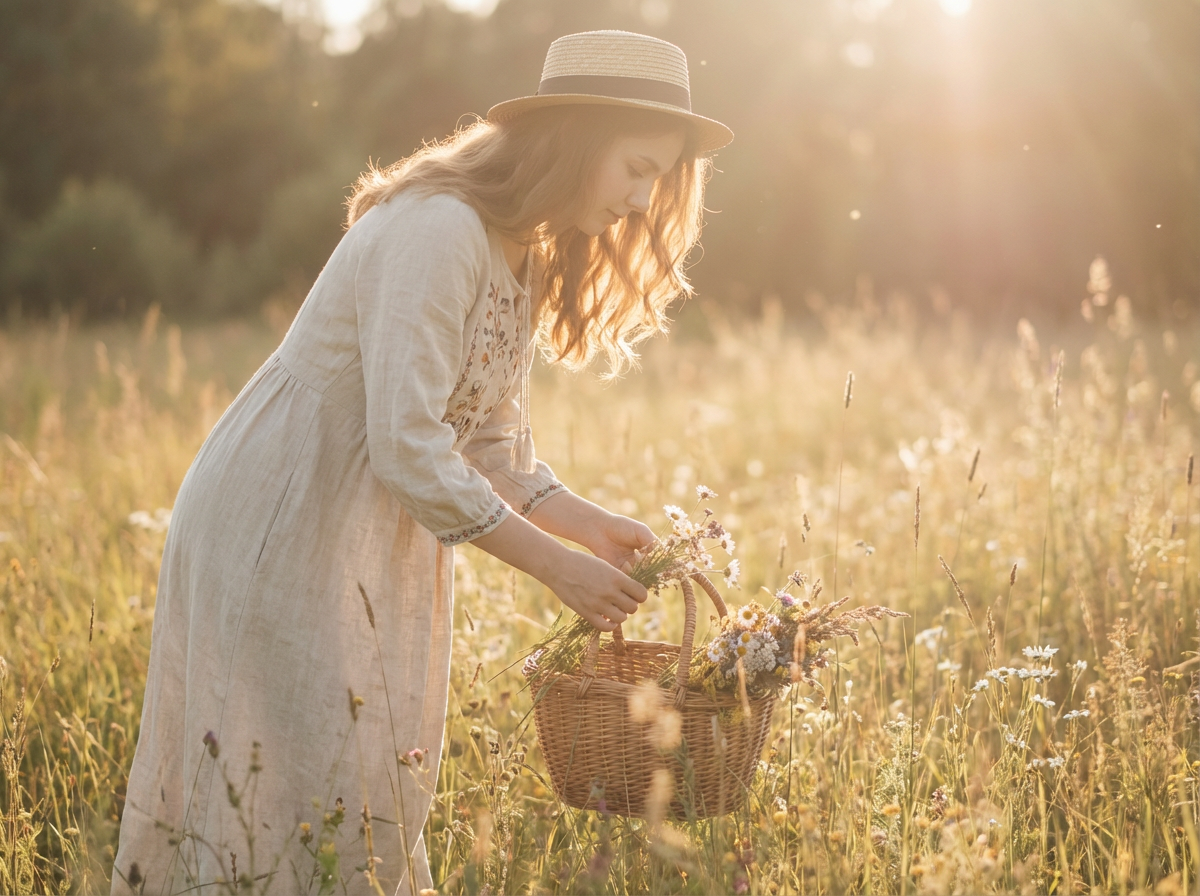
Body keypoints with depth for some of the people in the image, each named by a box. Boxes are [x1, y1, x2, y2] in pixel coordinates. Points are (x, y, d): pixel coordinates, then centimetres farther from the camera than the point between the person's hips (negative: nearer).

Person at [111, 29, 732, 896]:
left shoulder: (522, 260, 8)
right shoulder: (436, 231, -23)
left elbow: (491, 442, 10)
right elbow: (407, 447, -27)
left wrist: (594, 526, -5)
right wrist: (555, 566, -23)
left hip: (374, 542, 10)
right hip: (279, 529, -9)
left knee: (378, 791, 13)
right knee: (296, 790, -3)